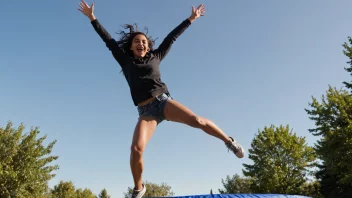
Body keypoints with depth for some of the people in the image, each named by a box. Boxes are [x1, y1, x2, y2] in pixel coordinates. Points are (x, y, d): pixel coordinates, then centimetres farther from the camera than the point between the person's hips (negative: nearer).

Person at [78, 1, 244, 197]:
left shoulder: (155, 56, 15)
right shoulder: (126, 61, 16)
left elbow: (171, 38, 19)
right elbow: (109, 41, 17)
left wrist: (191, 19, 26)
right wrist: (92, 18, 19)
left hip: (164, 100, 0)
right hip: (146, 111, 0)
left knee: (196, 120, -25)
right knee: (136, 148, -20)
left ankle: (229, 141, -5)